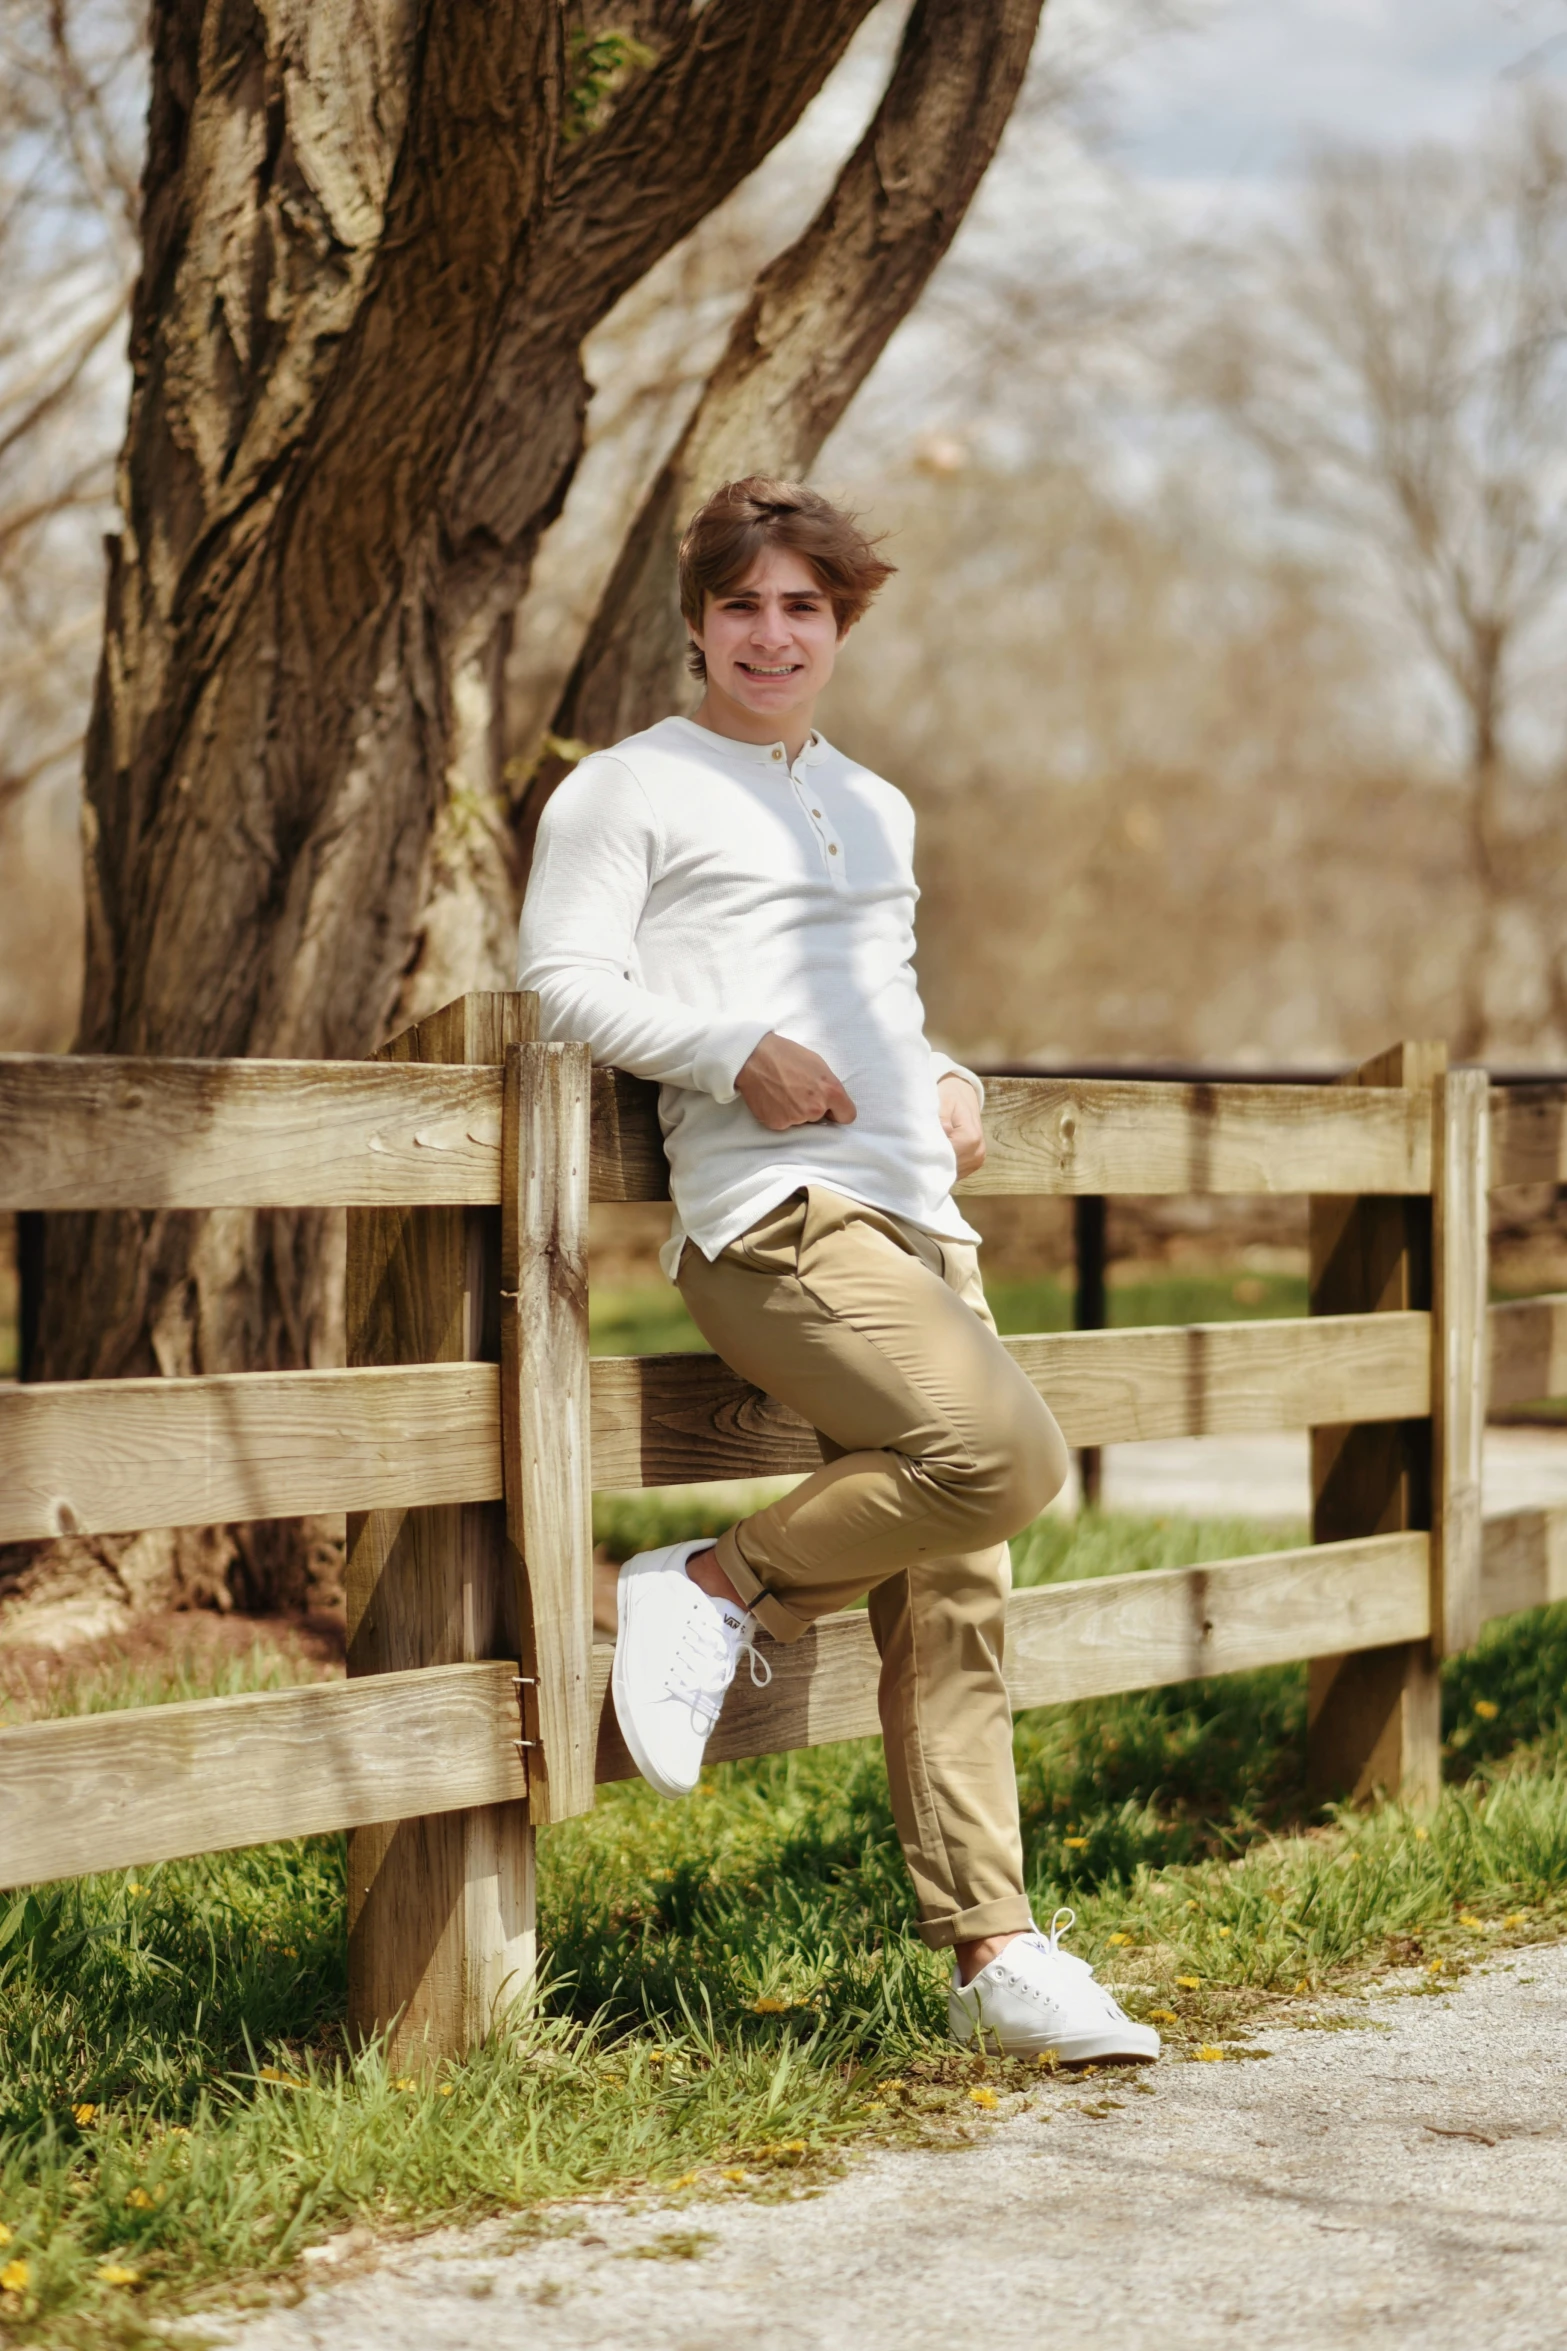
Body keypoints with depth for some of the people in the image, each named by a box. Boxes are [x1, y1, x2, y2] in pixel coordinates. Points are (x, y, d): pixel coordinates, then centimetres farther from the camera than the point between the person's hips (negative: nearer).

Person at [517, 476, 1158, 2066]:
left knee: (954, 1598, 2)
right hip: (772, 1219, -7)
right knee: (1005, 1455, -26)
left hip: (918, 1222, 7)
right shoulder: (628, 789, 5)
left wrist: (949, 1082, 13)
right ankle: (718, 1589, -7)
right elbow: (562, 976, -5)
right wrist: (737, 1054, -16)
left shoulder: (877, 809, 26)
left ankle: (991, 1952, 5)